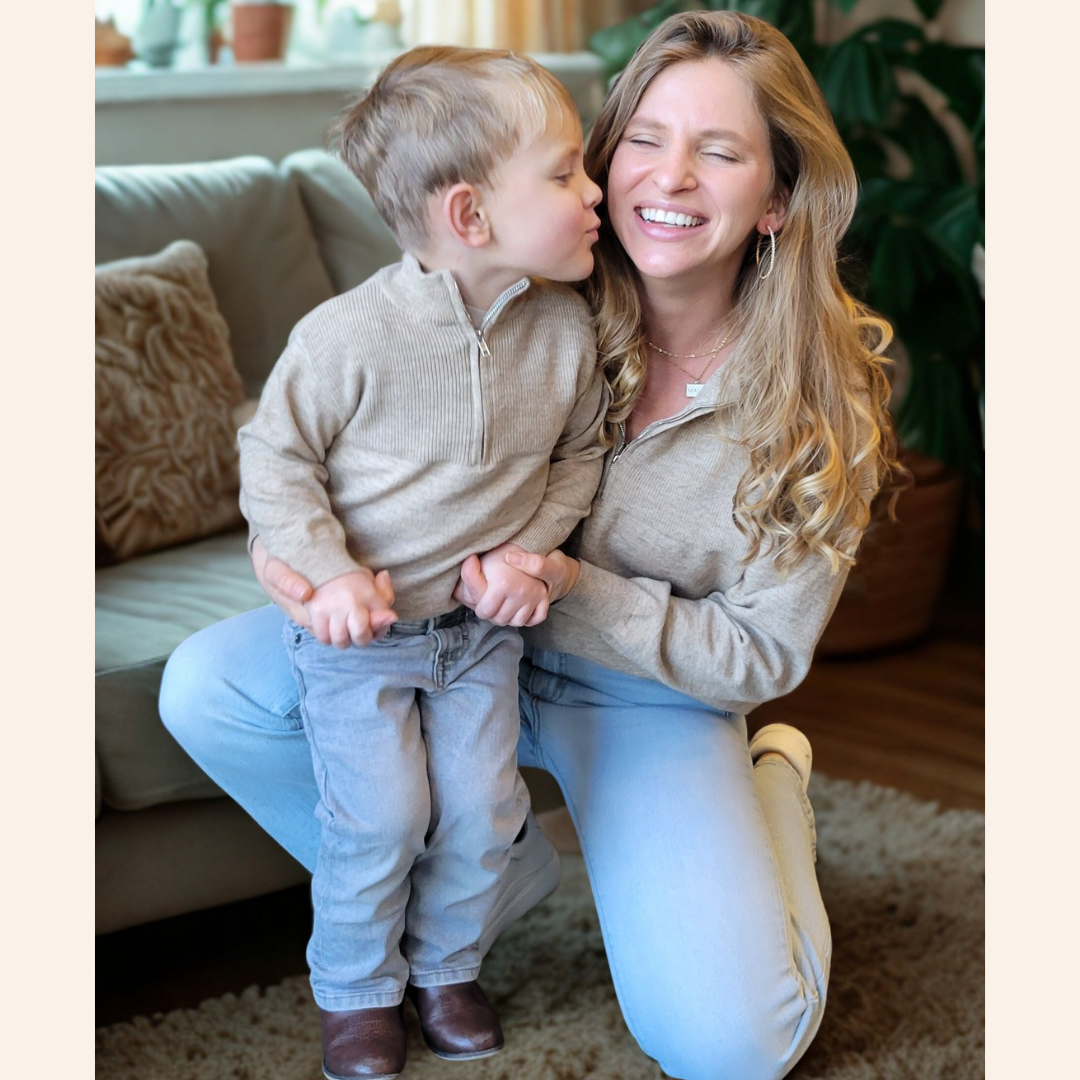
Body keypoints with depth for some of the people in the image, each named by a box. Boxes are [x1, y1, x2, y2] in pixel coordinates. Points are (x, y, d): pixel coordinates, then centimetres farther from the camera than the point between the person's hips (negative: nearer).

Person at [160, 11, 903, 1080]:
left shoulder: (821, 392, -19)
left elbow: (761, 654, -14)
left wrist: (573, 590, -30)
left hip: (652, 696, -3)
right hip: (465, 635, 3)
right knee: (206, 687, -16)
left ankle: (772, 787, 10)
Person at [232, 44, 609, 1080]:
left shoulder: (563, 331, -9)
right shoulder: (348, 336, -23)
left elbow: (578, 454, 6)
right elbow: (275, 456, -12)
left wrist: (530, 547, -8)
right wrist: (330, 571, -22)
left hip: (482, 623, 4)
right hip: (358, 628, -4)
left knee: (482, 807, 6)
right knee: (382, 817, -4)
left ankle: (446, 964, 32)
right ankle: (357, 987, 21)